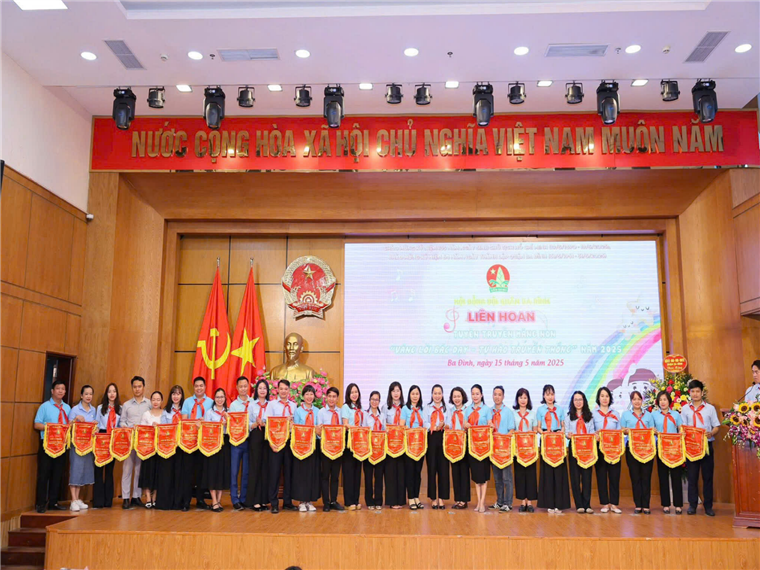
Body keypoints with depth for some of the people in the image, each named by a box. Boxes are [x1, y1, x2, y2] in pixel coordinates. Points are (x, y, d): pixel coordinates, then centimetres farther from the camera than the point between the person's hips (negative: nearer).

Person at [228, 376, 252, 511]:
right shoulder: (233, 405, 4)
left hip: (249, 440, 1)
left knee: (246, 471, 8)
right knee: (234, 471, 0)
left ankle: (244, 499, 18)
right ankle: (235, 500, 8)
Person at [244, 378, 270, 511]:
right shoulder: (251, 405, 9)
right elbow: (248, 424, 3)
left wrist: (264, 424, -13)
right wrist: (257, 424, -16)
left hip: (268, 438, 1)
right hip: (255, 438, -1)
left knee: (266, 467, 0)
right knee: (255, 467, -4)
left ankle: (264, 499, 8)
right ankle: (254, 500, -1)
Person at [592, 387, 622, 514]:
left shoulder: (615, 414, 13)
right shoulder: (593, 414, 6)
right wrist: (595, 436, -18)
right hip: (599, 448, -1)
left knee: (614, 475, -1)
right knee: (601, 475, 0)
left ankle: (614, 503, 6)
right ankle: (605, 503, 8)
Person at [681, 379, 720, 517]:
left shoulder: (710, 408, 8)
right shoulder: (685, 409, 9)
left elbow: (717, 426, 4)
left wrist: (711, 433, -16)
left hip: (706, 445, 0)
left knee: (708, 476, 3)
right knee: (692, 476, 2)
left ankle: (708, 506, 11)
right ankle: (692, 505, 9)